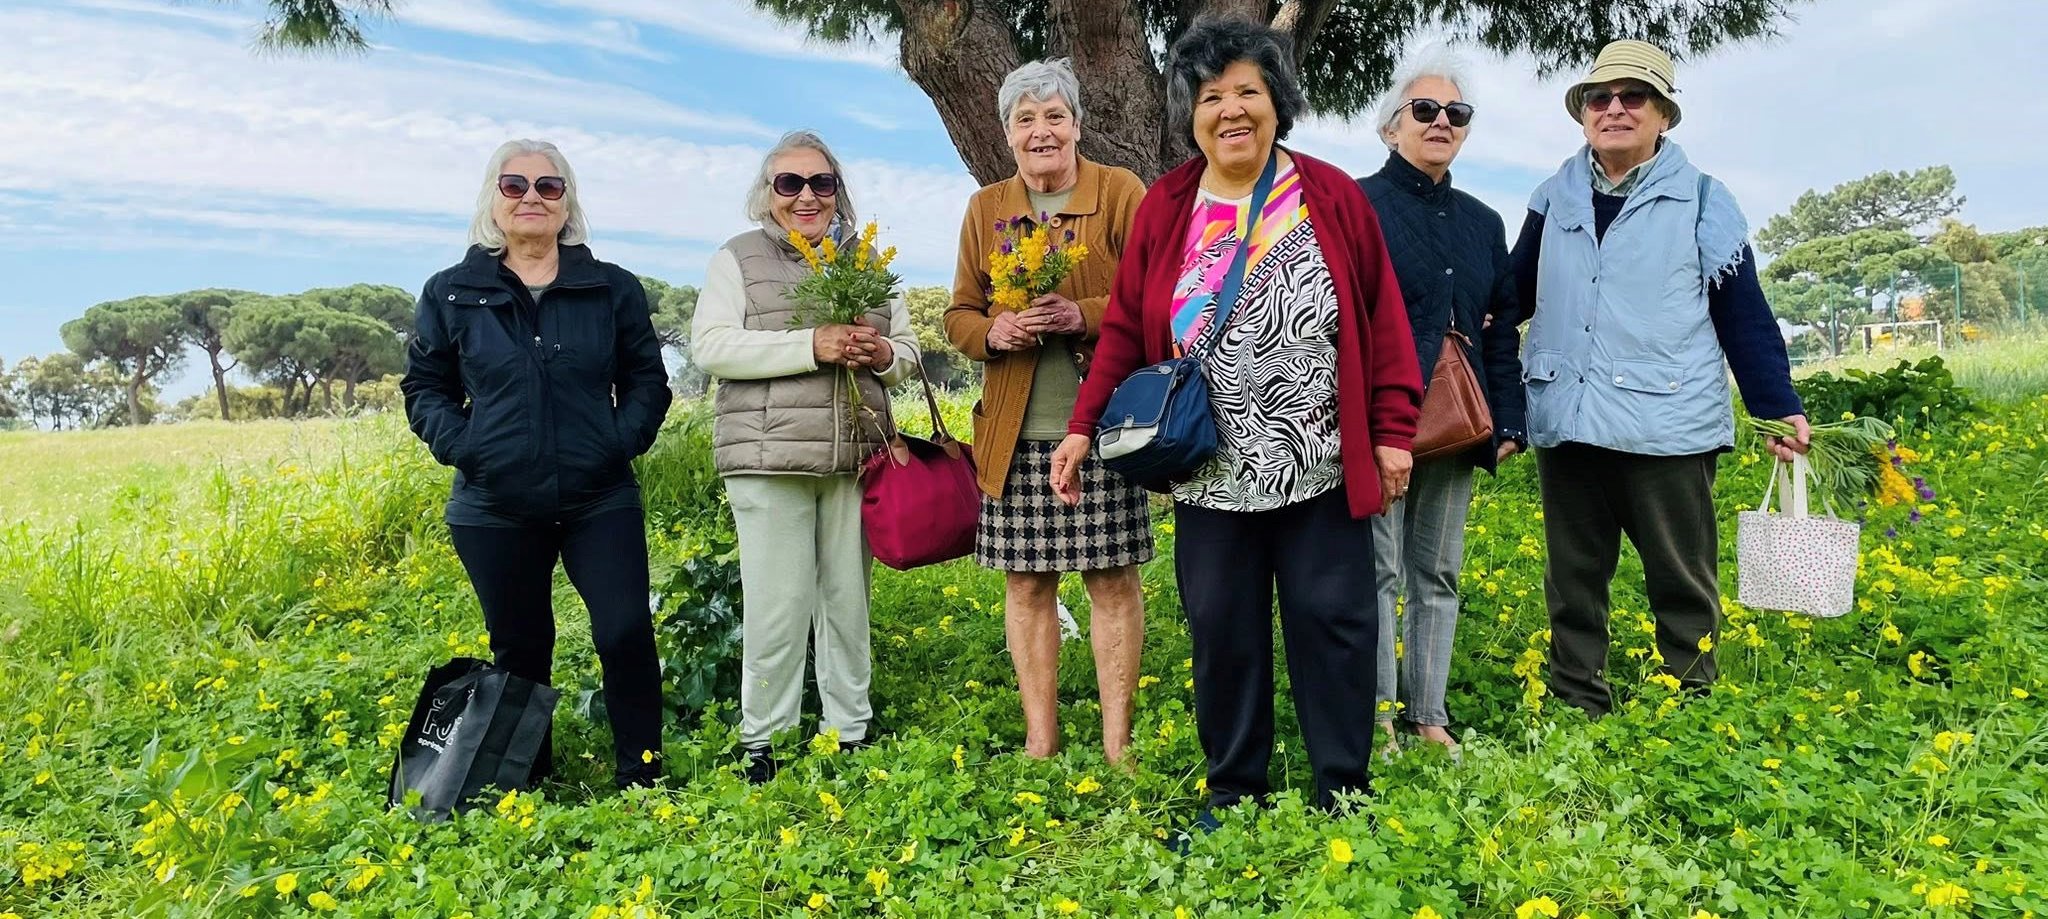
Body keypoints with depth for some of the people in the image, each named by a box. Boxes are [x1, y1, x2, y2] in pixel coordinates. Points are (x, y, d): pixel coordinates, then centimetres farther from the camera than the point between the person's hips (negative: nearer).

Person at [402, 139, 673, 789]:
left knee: (626, 634, -7)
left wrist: (624, 440, -6)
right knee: (519, 651, 12)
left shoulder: (613, 289, 5)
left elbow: (647, 378, 10)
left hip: (601, 500, 0)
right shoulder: (452, 293, 5)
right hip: (494, 509, 1)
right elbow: (424, 387, 11)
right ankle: (526, 781, 28)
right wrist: (461, 447, -6)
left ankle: (640, 777, 9)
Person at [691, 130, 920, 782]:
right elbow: (710, 347, -7)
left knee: (848, 601, 8)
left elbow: (907, 351, 19)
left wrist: (883, 354, -6)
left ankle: (853, 731, 21)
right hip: (771, 459, -3)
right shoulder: (739, 259, 6)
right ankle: (761, 743, 13)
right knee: (778, 607, -2)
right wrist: (810, 345, -16)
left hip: (857, 458, 3)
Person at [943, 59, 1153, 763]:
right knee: (1026, 582, 6)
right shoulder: (985, 209, 14)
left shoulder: (1121, 191, 3)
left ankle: (1116, 743, 13)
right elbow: (959, 314, 14)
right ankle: (1040, 740, 19)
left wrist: (1084, 315, -18)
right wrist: (992, 331, -8)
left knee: (1112, 578, 1)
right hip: (1016, 432, 3)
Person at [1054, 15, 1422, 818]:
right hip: (1212, 477, 2)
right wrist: (1083, 425, -1)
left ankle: (1344, 794, 23)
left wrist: (1393, 430, -1)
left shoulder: (1333, 197, -1)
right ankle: (1232, 790, 26)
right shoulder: (1164, 209, 3)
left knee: (1332, 621, 5)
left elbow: (1383, 320, 2)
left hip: (1323, 472, -1)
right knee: (1221, 630, 9)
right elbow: (1124, 329, 6)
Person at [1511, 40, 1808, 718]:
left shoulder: (1701, 200, 4)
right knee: (1573, 584, 11)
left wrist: (1781, 408, -3)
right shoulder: (1555, 198, 11)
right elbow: (1517, 292, 13)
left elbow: (1743, 316, 3)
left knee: (1682, 584, 5)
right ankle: (1576, 714, 23)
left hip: (1666, 426, -2)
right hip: (1566, 425, 3)